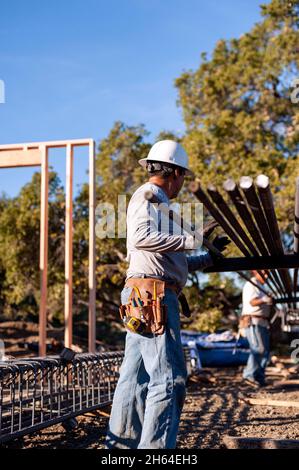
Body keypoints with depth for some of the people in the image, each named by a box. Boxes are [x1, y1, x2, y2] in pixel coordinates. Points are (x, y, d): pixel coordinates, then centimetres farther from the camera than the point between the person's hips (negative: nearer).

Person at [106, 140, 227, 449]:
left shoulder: (154, 200, 26)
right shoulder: (149, 195, -5)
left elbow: (169, 261, 28)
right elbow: (141, 237, -25)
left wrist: (208, 258, 34)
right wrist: (190, 241, -25)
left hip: (143, 297, 10)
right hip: (153, 294, -10)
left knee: (136, 374, 11)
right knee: (168, 376, -11)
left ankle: (122, 443, 16)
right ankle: (156, 447, -10)